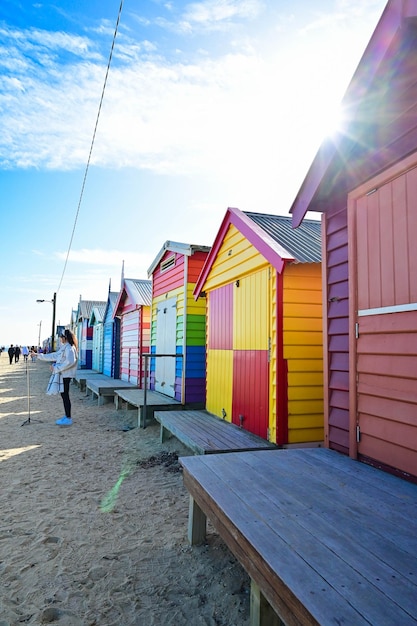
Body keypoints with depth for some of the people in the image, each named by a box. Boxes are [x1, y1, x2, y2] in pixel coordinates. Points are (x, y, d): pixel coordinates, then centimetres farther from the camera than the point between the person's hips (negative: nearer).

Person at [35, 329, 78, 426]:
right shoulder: (64, 347, 16)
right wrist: (39, 356, 26)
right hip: (62, 374, 10)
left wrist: (57, 368, -21)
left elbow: (70, 362, -28)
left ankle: (68, 419, 1)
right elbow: (54, 356, 24)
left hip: (66, 375, -10)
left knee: (65, 395, -5)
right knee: (64, 395, 13)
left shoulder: (69, 348, -15)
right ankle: (67, 416, 22)